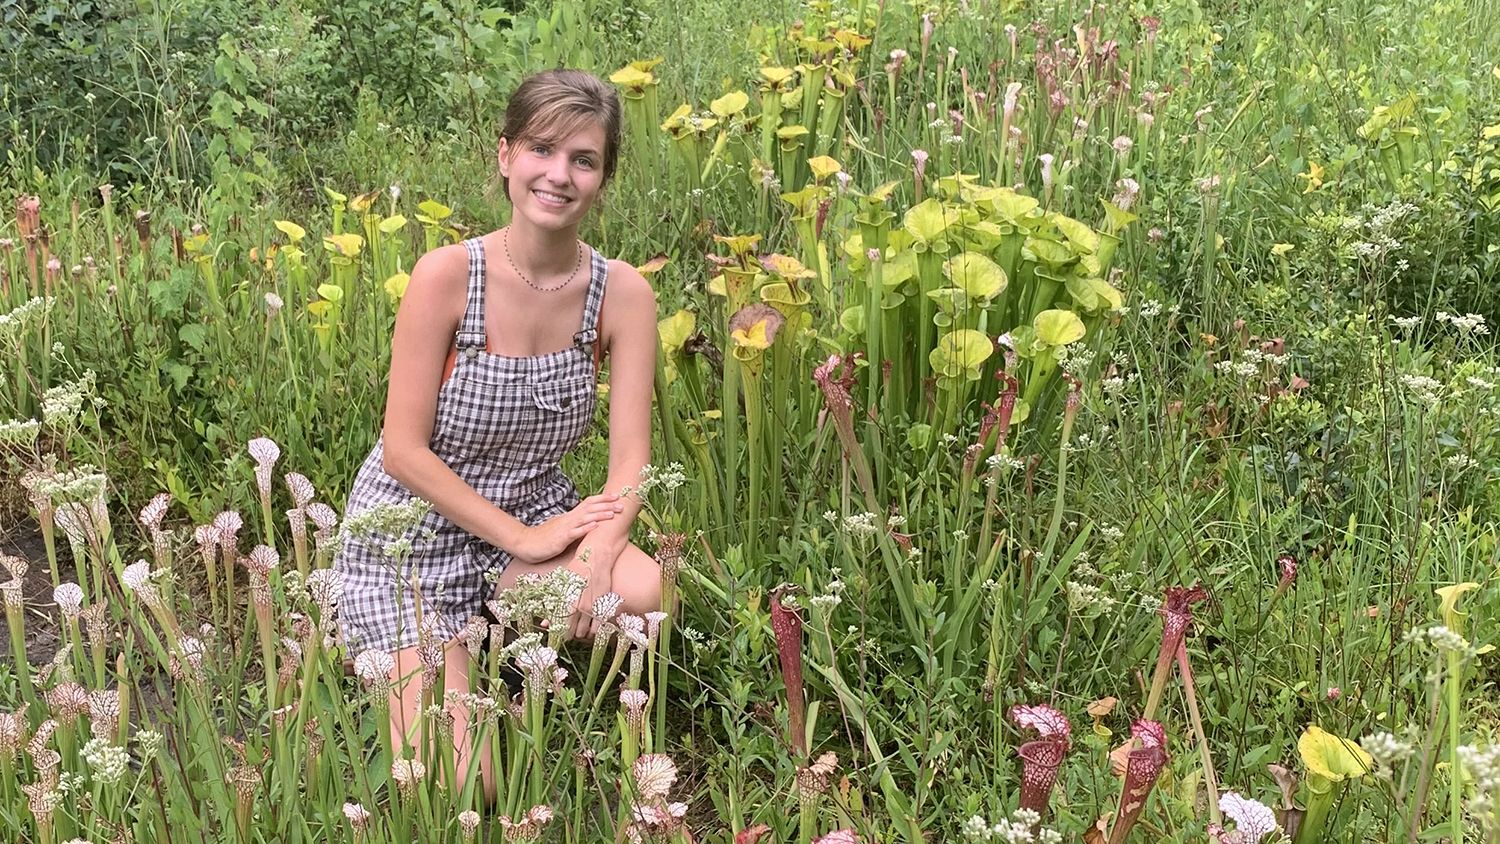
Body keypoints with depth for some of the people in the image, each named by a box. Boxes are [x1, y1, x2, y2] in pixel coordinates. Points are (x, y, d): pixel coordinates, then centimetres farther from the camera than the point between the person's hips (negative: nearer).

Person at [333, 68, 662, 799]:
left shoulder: (622, 293, -11)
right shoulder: (446, 275, -21)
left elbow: (630, 460, -11)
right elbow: (404, 451, -18)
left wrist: (598, 555, -30)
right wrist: (523, 541, -21)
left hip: (535, 513, 4)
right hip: (412, 530, -3)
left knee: (644, 594, -29)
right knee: (462, 786, -12)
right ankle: (396, 660, 20)